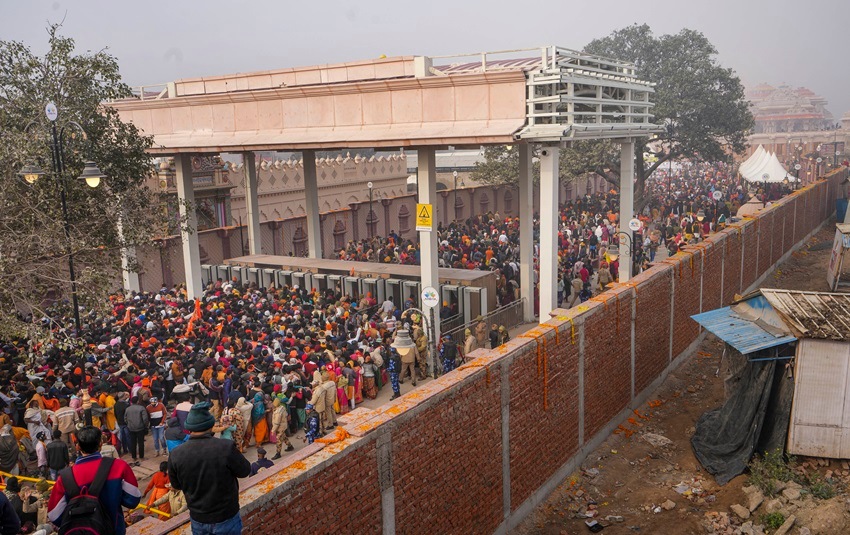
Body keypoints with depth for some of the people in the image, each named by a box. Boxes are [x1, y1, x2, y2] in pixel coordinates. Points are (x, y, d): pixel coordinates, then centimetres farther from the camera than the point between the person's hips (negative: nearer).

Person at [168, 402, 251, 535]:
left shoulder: (176, 455, -16)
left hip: (197, 519, 3)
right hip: (226, 518, -2)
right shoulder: (226, 448, -25)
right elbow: (245, 471, -8)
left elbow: (176, 485, 2)